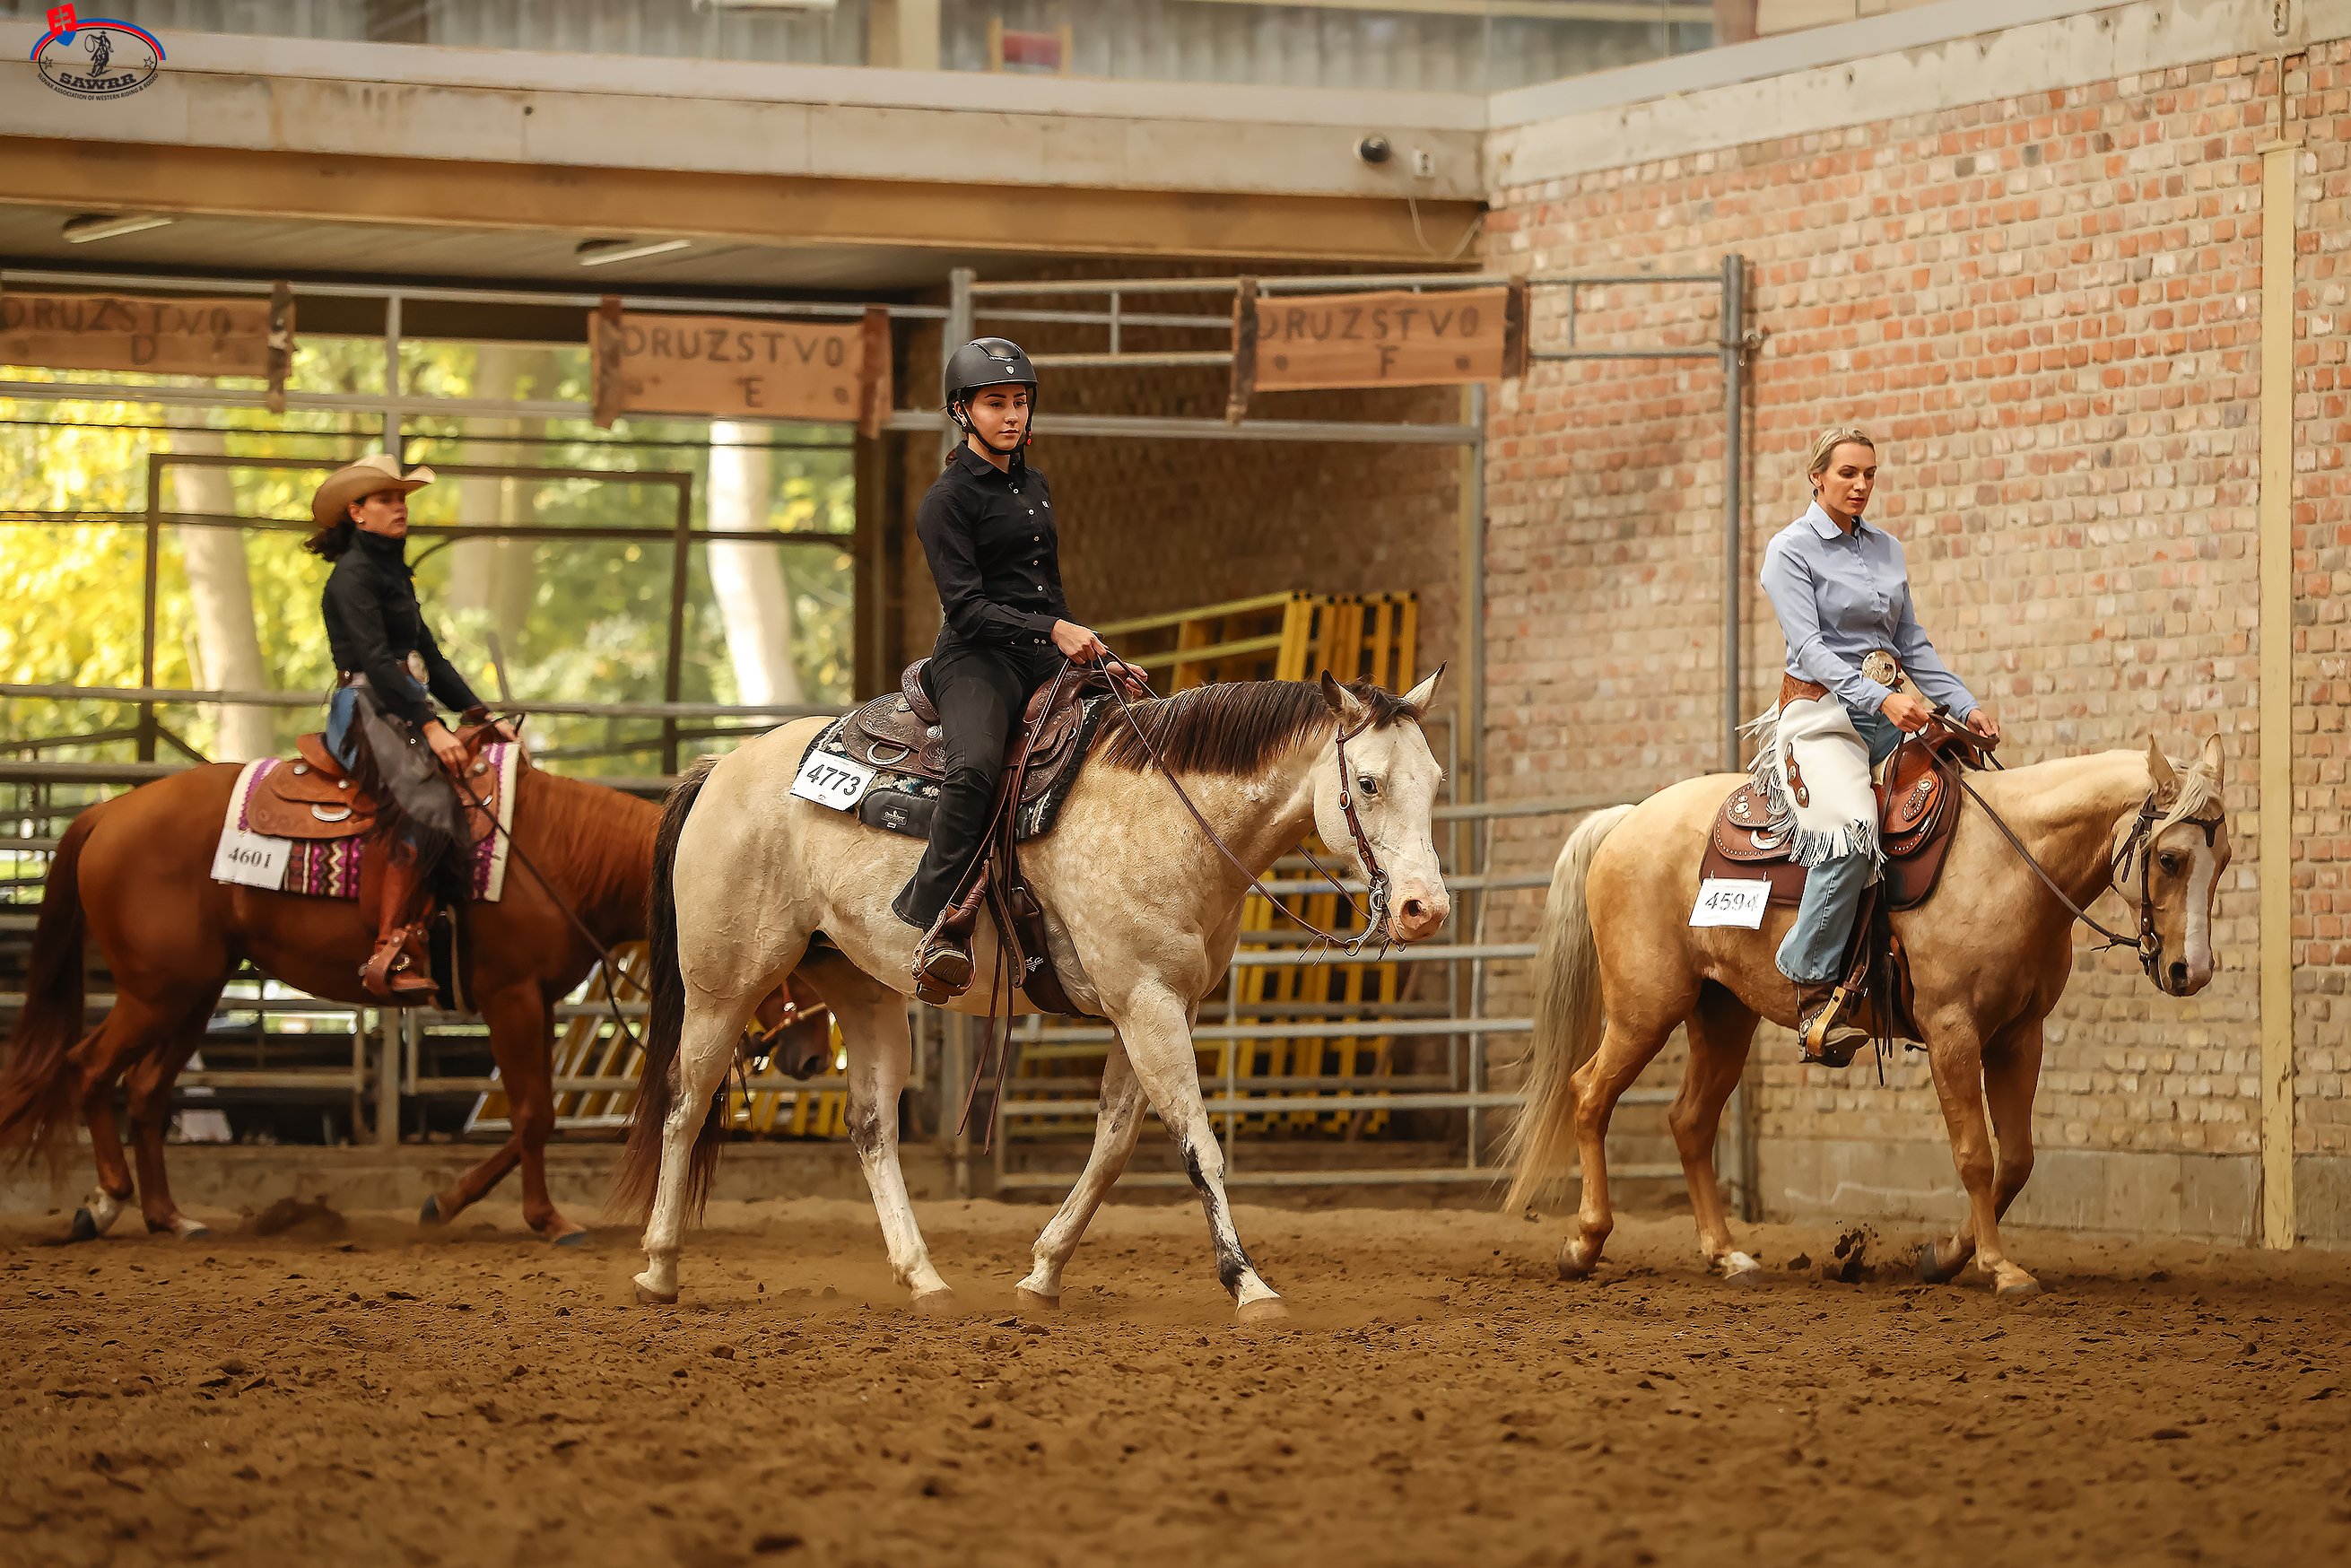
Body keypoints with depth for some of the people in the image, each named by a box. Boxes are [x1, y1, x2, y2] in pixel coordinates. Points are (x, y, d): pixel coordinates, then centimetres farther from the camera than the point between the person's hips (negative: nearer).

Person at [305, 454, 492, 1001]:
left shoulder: (395, 575, 24)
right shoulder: (353, 575, -5)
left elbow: (429, 657, 26)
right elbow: (375, 658, -17)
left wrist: (477, 712, 14)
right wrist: (430, 727, -25)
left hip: (405, 713, 10)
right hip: (366, 710, -10)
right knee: (427, 802, -33)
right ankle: (390, 955, -39)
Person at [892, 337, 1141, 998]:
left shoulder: (1035, 488, 20)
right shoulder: (948, 499, -3)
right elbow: (966, 606, -13)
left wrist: (1100, 657, 19)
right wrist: (1051, 631, -23)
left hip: (1045, 662, 8)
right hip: (976, 661, -8)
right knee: (976, 765, -36)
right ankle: (936, 925, -34)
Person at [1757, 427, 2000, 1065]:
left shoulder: (1886, 549, 17)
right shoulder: (1791, 550, -4)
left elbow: (1912, 646, 20)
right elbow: (1810, 647, -15)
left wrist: (1966, 708, 7)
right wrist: (1880, 699, -28)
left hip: (1891, 713, 7)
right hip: (1824, 708, -7)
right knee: (1852, 830, -33)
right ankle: (1814, 991, -29)